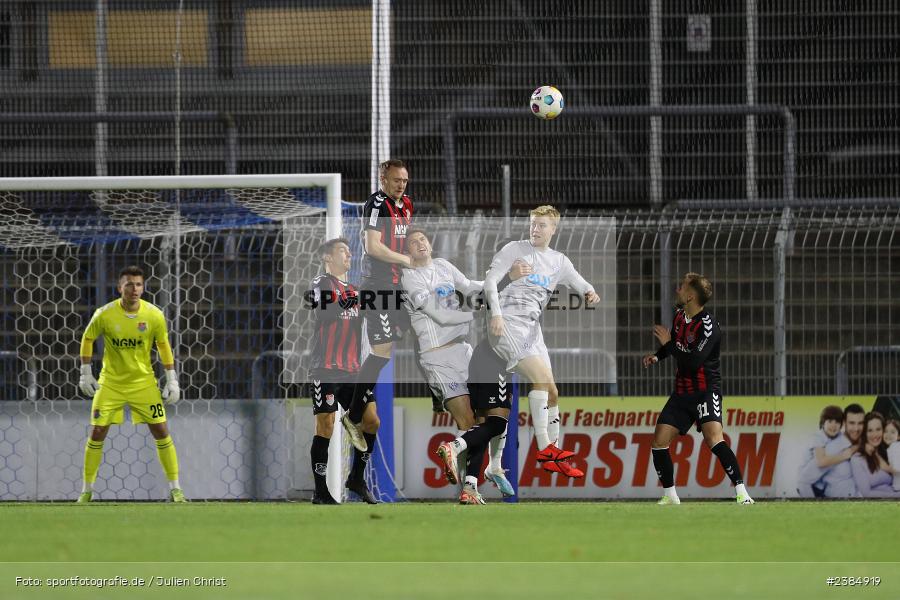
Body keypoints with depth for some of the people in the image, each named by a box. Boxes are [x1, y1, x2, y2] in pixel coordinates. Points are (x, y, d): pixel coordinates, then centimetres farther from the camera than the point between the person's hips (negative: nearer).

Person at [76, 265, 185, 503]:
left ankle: (175, 489, 5)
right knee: (97, 433, -4)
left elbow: (163, 346, 3)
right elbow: (87, 339, 3)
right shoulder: (104, 314, -14)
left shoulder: (154, 315, -11)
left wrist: (172, 380, 1)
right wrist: (85, 374, 2)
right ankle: (87, 490, 9)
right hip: (110, 382, -1)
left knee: (161, 432, -5)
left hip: (143, 382, 1)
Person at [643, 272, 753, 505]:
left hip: (706, 389, -8)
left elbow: (693, 361, -28)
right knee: (659, 442, 2)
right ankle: (670, 496, 17)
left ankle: (741, 493, -24)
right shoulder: (679, 316, 6)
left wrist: (668, 344, -17)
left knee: (714, 439, -27)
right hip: (682, 391, 8)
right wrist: (657, 356, 10)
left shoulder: (708, 325, -19)